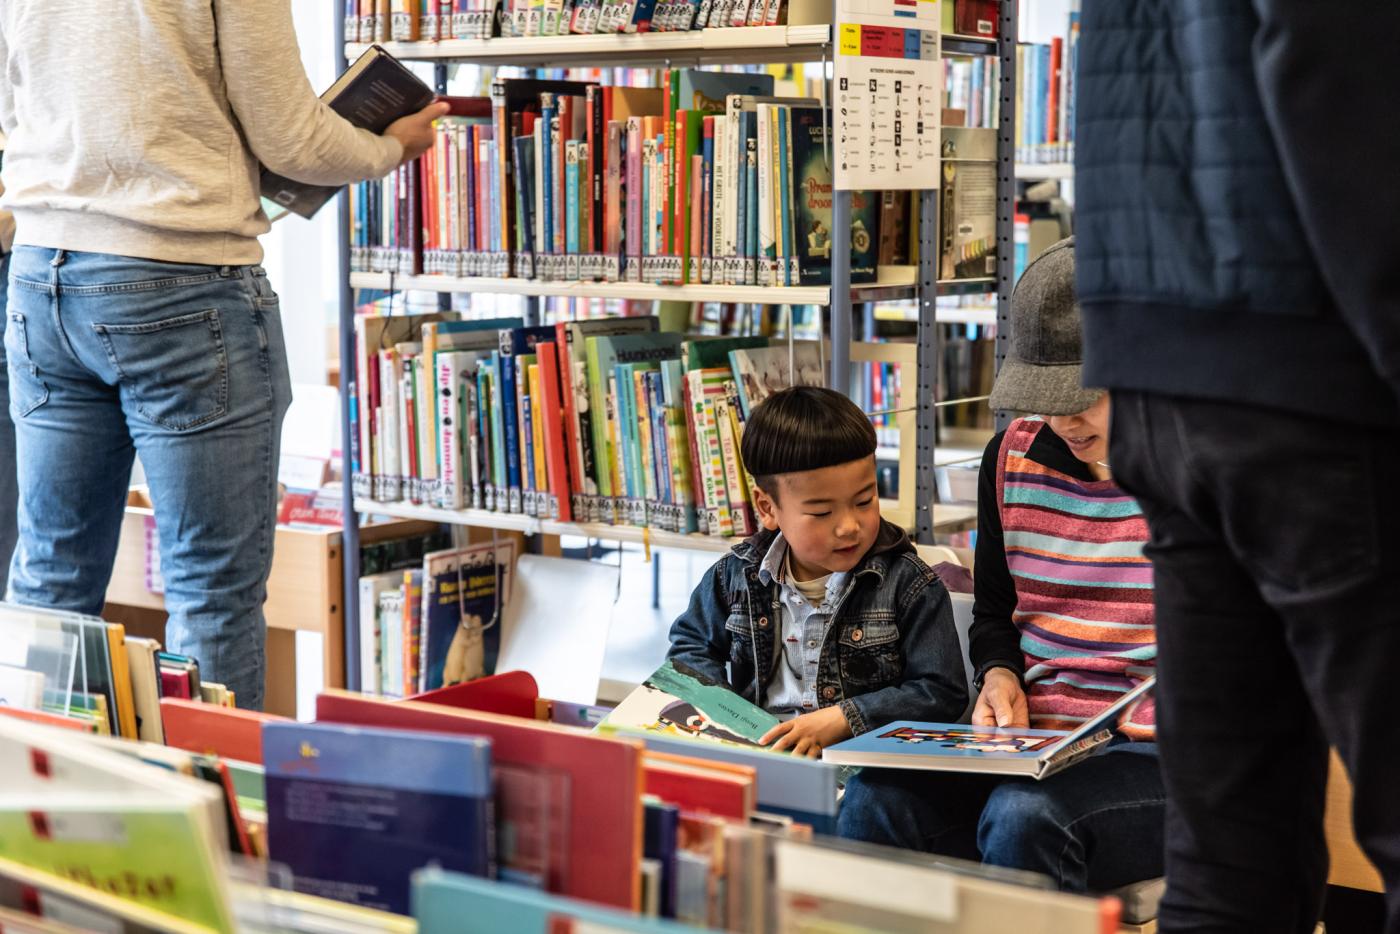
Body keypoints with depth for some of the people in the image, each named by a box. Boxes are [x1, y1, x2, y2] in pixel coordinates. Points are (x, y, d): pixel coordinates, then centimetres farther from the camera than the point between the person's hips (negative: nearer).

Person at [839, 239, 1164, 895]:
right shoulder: (1014, 457, 12)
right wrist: (1000, 676, 4)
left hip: (1161, 758, -4)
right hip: (1033, 741, 5)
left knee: (1023, 816, -35)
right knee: (878, 797, -24)